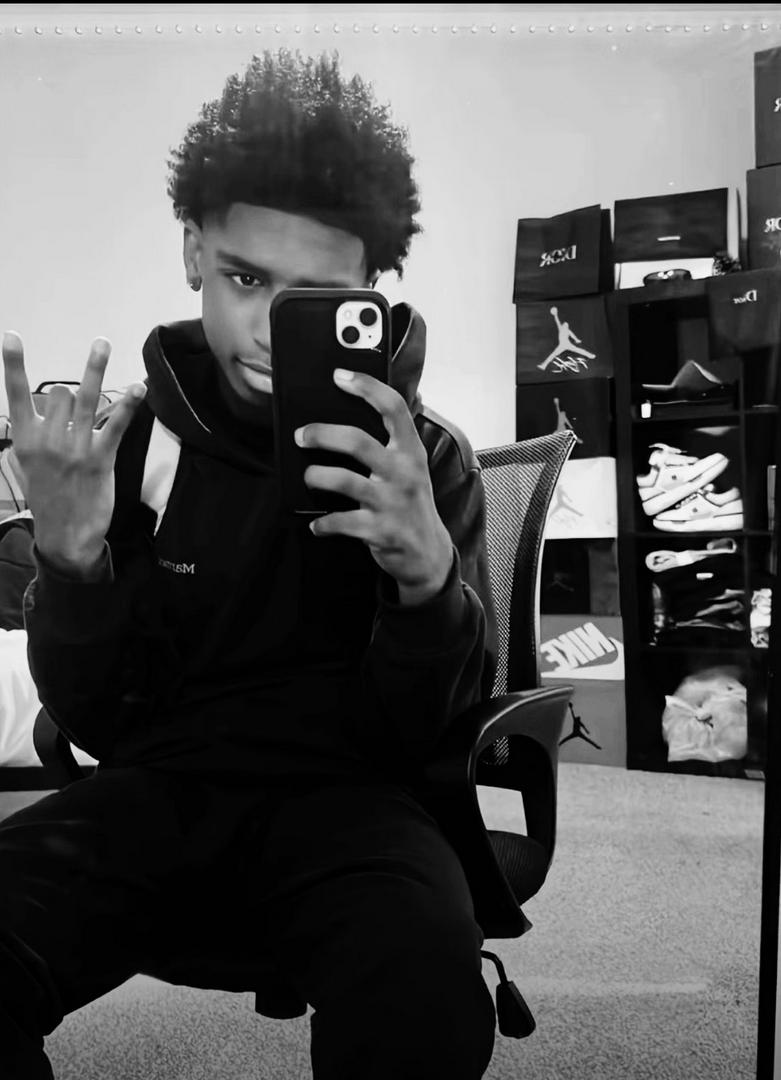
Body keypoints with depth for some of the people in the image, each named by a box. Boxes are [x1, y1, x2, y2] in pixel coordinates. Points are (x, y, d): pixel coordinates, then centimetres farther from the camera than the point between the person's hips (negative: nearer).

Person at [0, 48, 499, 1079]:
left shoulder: (427, 458, -1)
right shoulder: (134, 437, 2)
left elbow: (413, 738, -6)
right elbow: (93, 724, 1)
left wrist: (429, 569, -27)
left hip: (342, 794, -1)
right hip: (161, 785, 2)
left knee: (422, 983, -34)